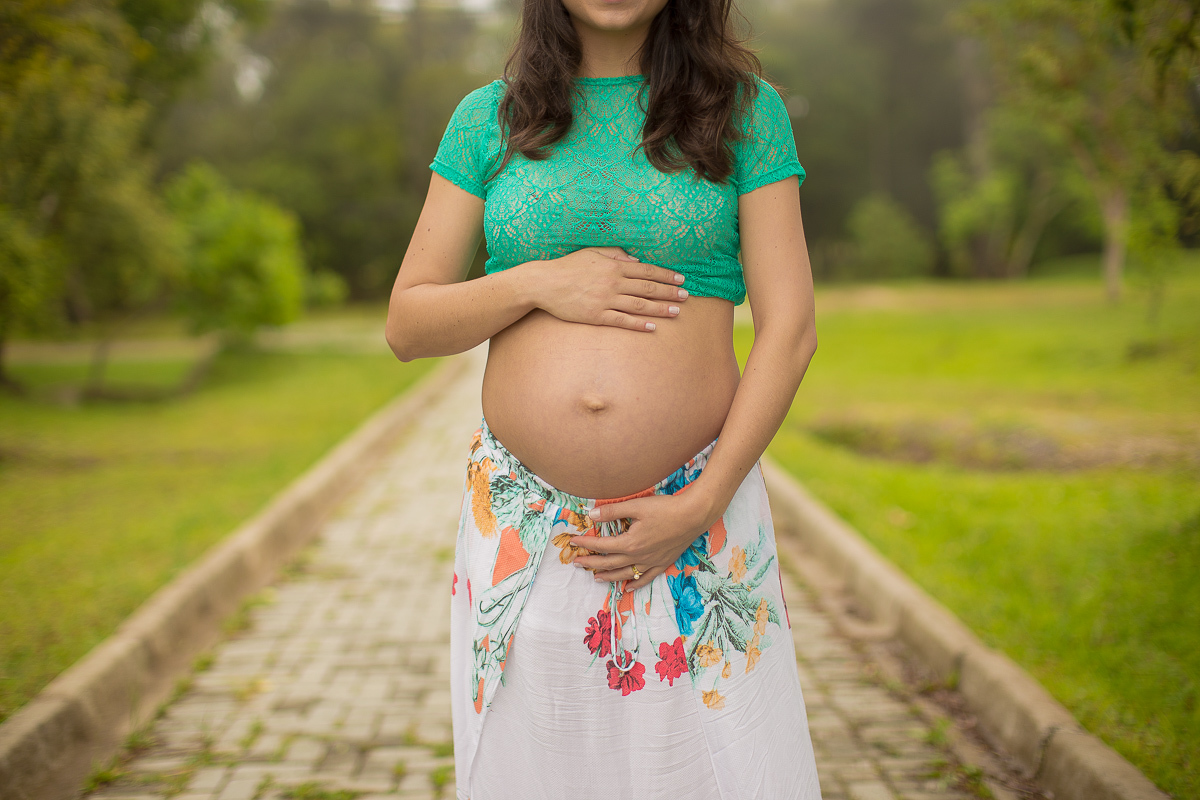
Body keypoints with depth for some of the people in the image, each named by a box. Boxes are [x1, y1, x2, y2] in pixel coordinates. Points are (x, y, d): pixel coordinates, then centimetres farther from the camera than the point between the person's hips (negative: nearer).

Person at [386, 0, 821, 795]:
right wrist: (538, 282, -11)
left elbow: (791, 329, -3)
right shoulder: (487, 119, 7)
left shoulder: (745, 109, 2)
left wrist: (700, 508, -12)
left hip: (696, 520, -1)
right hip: (525, 528, 2)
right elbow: (407, 324, 6)